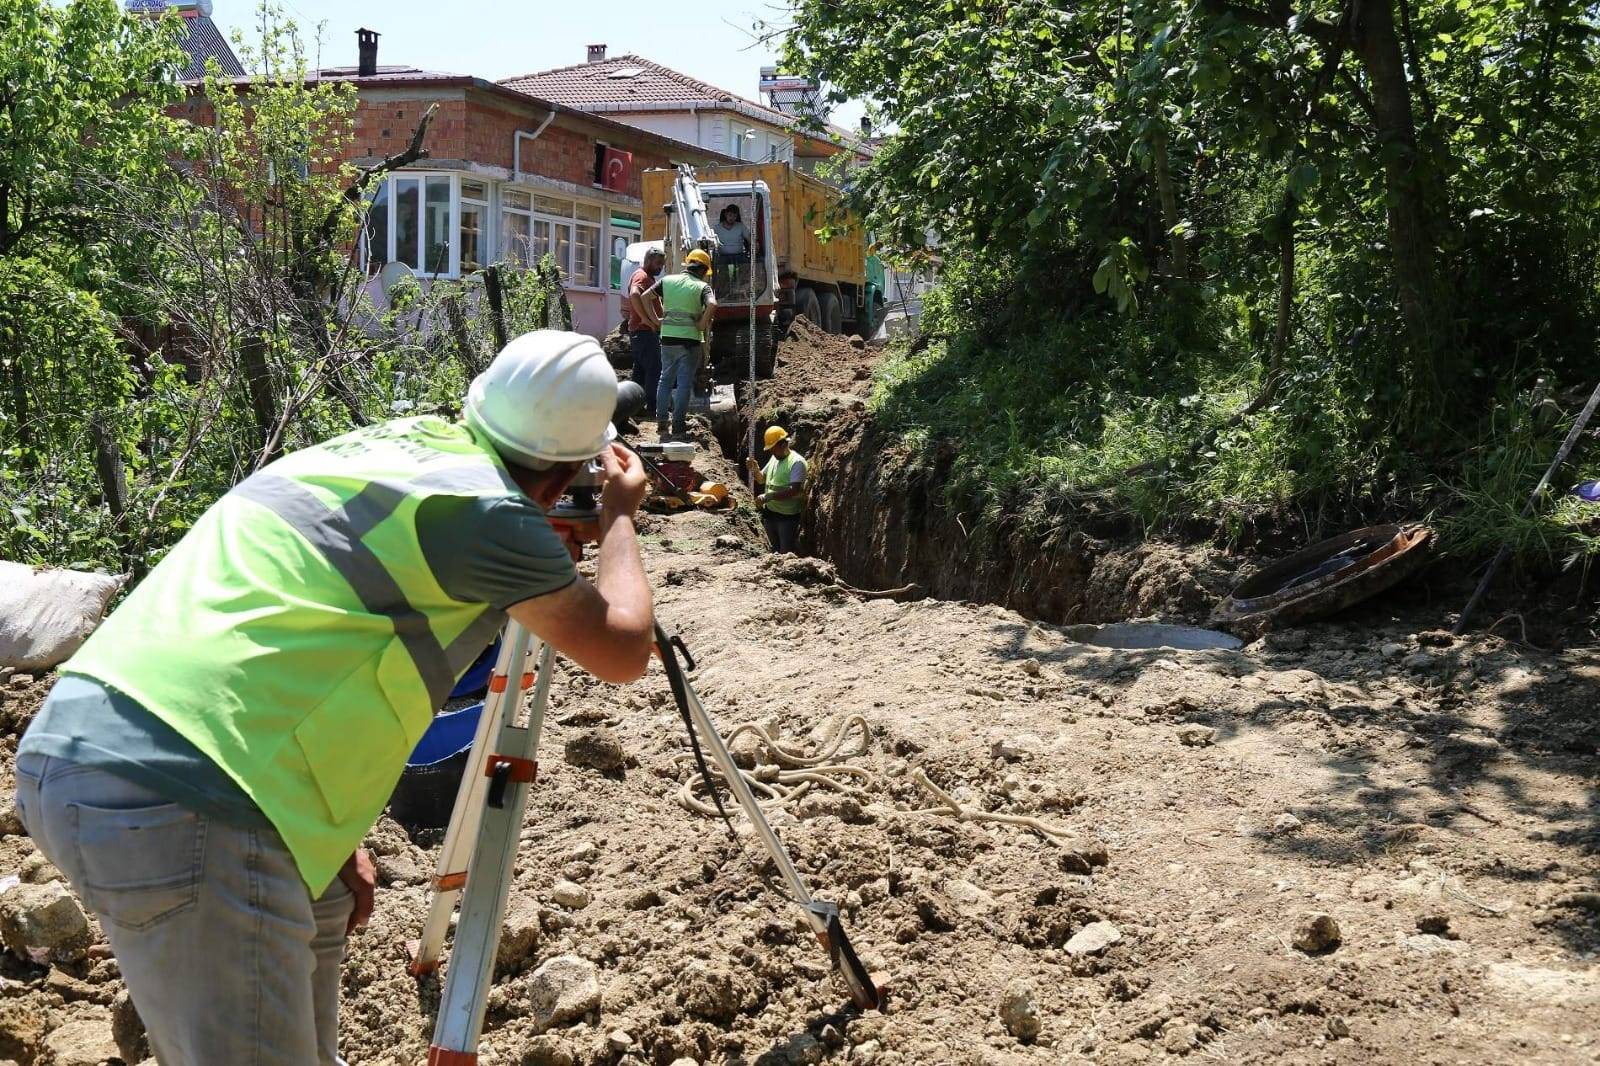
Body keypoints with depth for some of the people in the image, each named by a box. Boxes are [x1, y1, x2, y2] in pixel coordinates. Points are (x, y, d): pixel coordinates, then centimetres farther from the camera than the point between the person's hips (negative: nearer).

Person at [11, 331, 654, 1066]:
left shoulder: (400, 441, 18)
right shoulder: (487, 508, -5)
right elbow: (622, 652, 6)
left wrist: (334, 838, 24)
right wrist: (619, 517, 23)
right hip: (186, 808, -9)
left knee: (316, 909, 28)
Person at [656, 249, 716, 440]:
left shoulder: (667, 280, 8)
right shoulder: (702, 287, -5)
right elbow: (712, 305, -24)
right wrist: (702, 325, -12)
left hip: (667, 337, 4)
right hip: (689, 339, -4)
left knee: (665, 379, 16)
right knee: (684, 383, 3)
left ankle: (661, 421, 18)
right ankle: (678, 424, 3)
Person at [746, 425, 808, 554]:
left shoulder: (797, 462, -17)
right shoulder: (774, 458, 10)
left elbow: (794, 490, -28)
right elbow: (761, 479, 20)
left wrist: (767, 497, -32)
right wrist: (755, 469, -2)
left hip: (788, 517, -8)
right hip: (770, 514, 8)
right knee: (775, 552, 18)